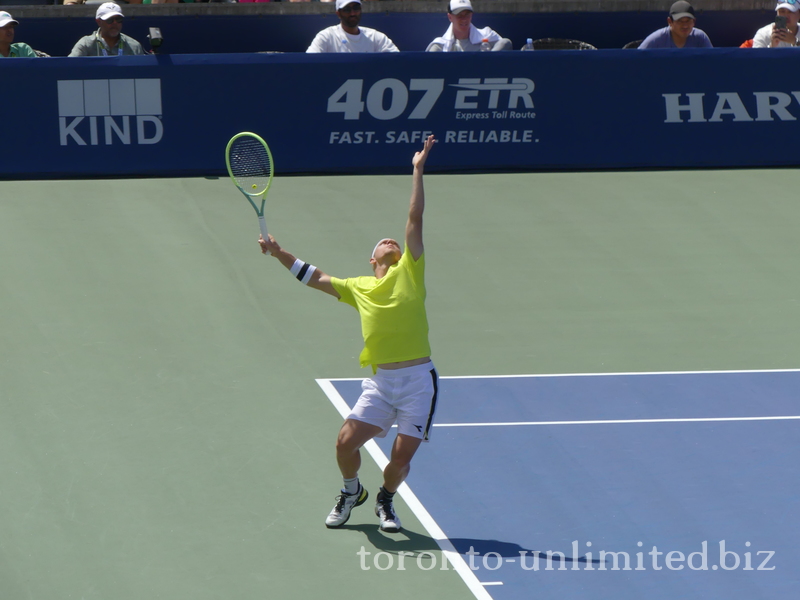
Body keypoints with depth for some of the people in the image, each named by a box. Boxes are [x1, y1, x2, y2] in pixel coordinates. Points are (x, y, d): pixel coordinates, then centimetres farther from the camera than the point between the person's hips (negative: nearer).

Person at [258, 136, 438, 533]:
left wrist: (418, 170, -1)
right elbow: (315, 277, 24)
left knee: (402, 457, -6)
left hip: (418, 379, -3)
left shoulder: (409, 272, 8)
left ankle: (385, 500, 25)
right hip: (380, 381, 3)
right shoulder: (359, 288, 16)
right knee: (346, 443, -9)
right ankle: (352, 492, 22)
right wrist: (279, 254, 14)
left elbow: (415, 220, 3)